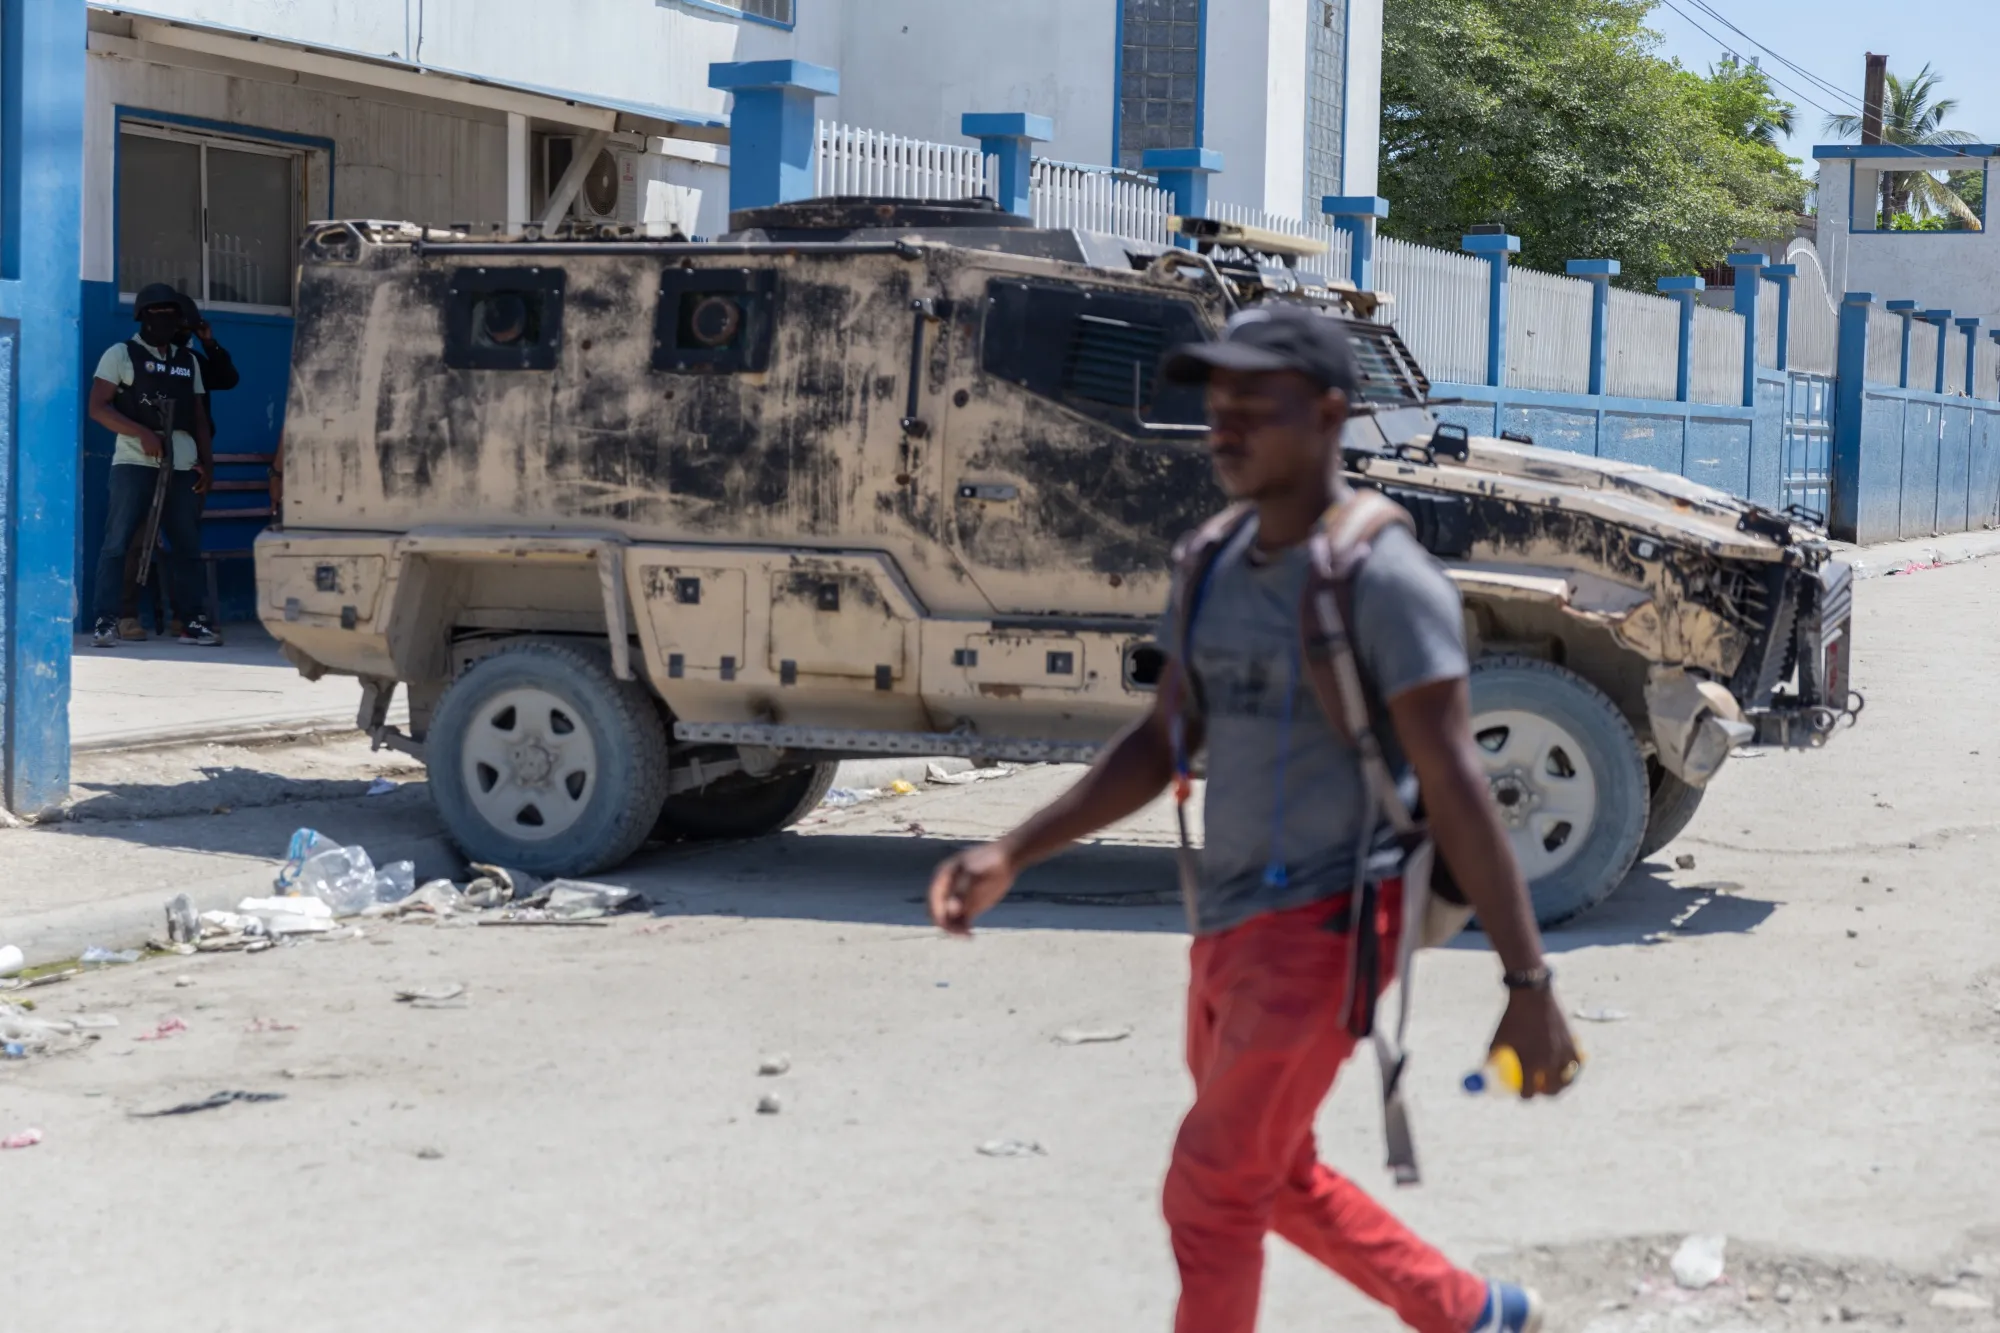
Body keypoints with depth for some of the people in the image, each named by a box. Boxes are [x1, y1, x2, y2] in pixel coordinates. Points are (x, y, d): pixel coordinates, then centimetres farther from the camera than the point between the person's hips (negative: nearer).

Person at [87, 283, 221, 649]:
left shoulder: (188, 361, 20)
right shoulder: (121, 354, 4)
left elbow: (199, 416, 22)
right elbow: (98, 407, -4)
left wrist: (206, 461, 11)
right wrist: (142, 434, -16)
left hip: (183, 465, 5)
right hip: (135, 462, -5)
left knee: (186, 545, 5)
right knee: (117, 542, -8)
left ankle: (191, 621, 11)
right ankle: (106, 621, -9)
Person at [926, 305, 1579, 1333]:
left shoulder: (1386, 579, -16)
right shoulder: (1217, 571, 9)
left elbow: (1457, 790, -18)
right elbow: (1159, 748, 14)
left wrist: (1529, 986, -19)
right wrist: (1010, 856, 4)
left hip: (1325, 932, -9)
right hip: (1230, 930, 9)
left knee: (1211, 1195, -7)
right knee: (1277, 1179, 21)